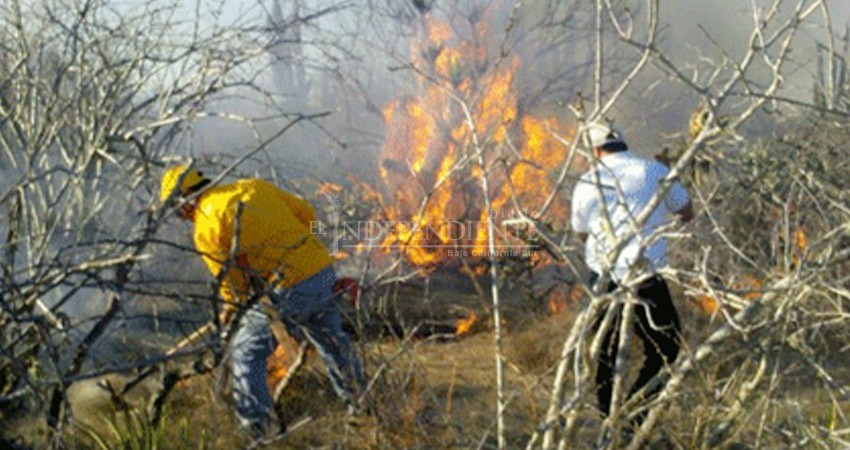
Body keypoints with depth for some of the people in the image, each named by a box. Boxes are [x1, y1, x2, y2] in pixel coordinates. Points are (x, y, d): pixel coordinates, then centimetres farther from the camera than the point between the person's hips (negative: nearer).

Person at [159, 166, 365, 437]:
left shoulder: (205, 227, -5)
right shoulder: (254, 187, 14)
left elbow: (230, 277, 0)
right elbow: (306, 214, 17)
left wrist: (229, 308, 21)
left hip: (287, 292, -7)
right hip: (324, 273, 7)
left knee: (247, 355, 10)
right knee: (334, 346, 27)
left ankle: (257, 430, 10)